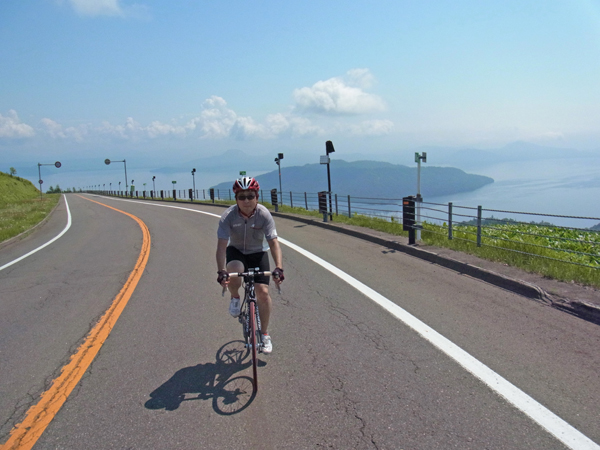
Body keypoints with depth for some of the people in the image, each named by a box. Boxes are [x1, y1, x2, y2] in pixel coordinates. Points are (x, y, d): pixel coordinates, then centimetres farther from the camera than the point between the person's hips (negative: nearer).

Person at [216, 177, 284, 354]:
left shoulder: (264, 214, -24)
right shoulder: (228, 215, -25)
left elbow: (274, 243, -28)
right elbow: (221, 246, -30)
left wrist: (279, 268, -42)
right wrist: (221, 271, -43)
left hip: (258, 253, 1)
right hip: (236, 251, 0)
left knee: (263, 292, -11)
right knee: (234, 270, -36)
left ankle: (265, 334, 10)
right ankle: (235, 298, 0)